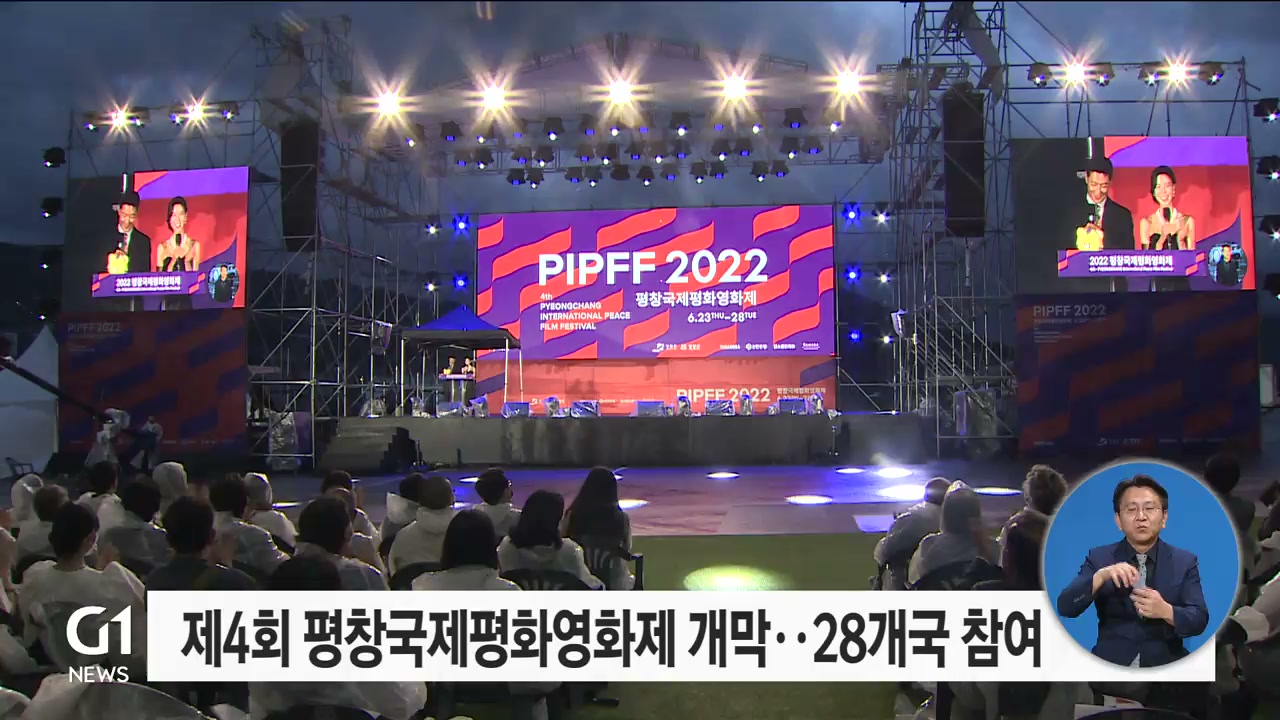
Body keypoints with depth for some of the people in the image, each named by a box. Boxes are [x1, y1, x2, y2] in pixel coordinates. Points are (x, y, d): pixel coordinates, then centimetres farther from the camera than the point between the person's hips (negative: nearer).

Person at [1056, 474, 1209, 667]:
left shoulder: (1185, 562, 7)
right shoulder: (1098, 557, 4)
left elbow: (1199, 620, -1)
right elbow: (1065, 608, -7)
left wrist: (1166, 611, -21)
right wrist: (1101, 576, -22)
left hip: (1165, 665, 1)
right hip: (1110, 664, -1)